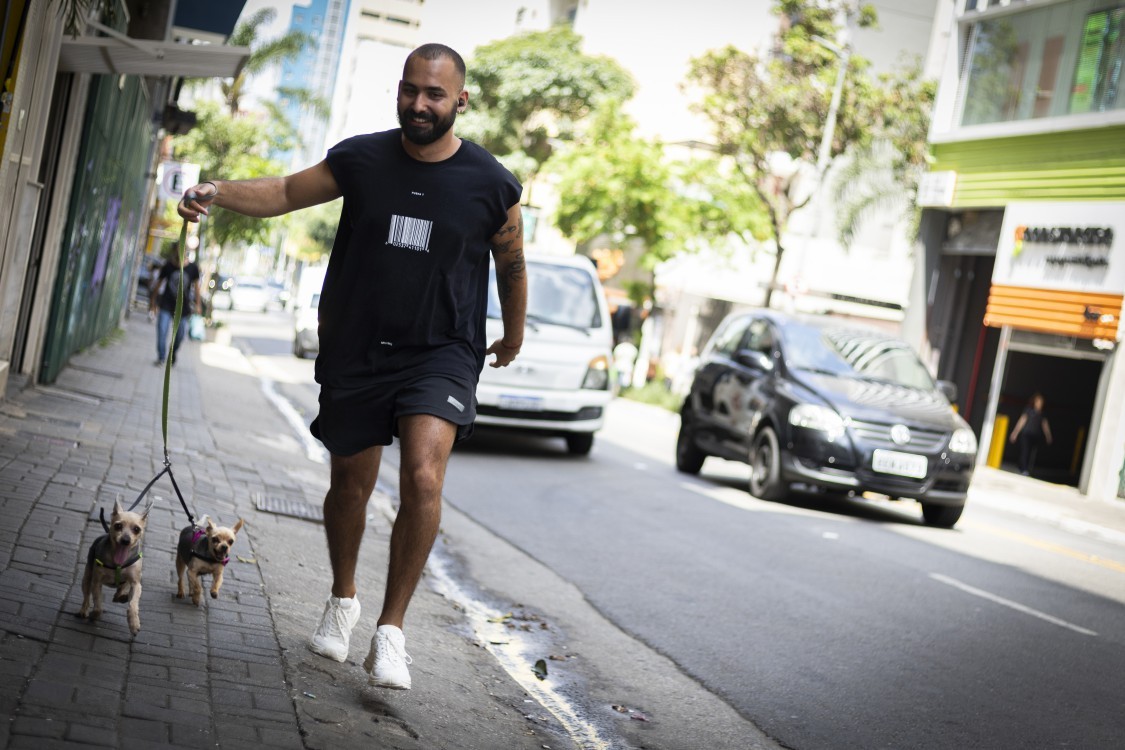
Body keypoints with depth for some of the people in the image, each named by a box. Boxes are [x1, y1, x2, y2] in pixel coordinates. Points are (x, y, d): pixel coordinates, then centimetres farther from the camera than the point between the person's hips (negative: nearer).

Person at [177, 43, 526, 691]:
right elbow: (286, 192, 7)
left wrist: (514, 336, 24)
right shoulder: (362, 160, -1)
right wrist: (216, 194, -11)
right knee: (352, 485, 12)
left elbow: (512, 266, 11)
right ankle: (343, 601, 39)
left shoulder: (491, 185, -4)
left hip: (440, 353, -2)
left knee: (423, 475, -23)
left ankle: (391, 628, -11)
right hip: (356, 351, 2)